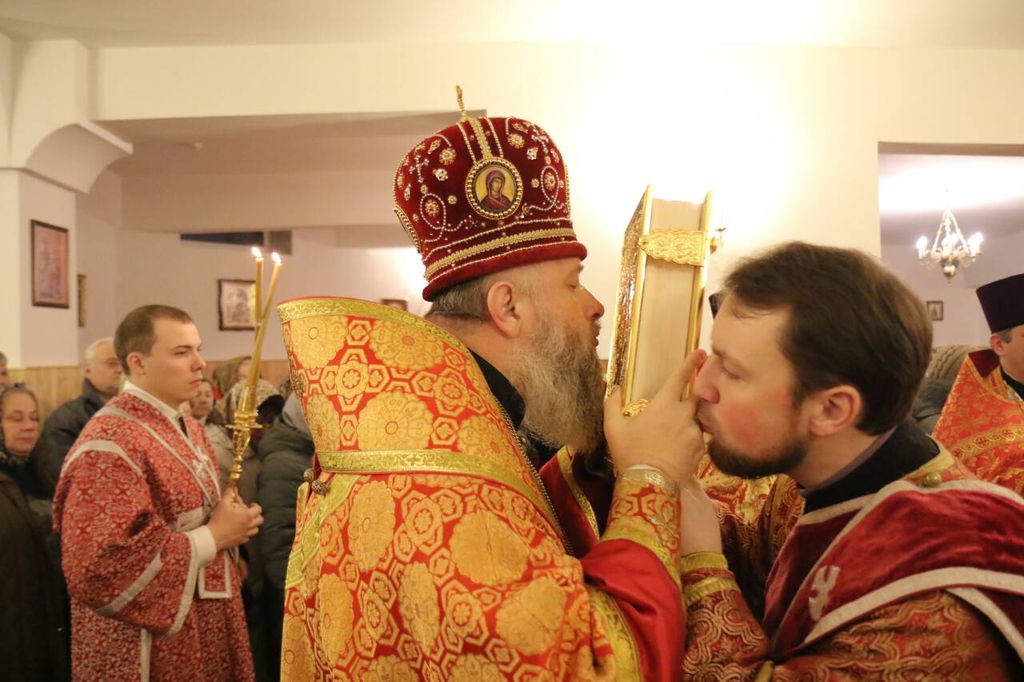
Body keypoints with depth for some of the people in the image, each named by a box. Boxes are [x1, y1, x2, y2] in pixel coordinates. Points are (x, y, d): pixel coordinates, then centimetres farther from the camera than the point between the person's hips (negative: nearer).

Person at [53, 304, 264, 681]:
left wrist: (232, 527, -2)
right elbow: (102, 564, -28)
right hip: (151, 650, -8)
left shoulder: (186, 427, 7)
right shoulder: (109, 444, -22)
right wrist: (213, 538, -20)